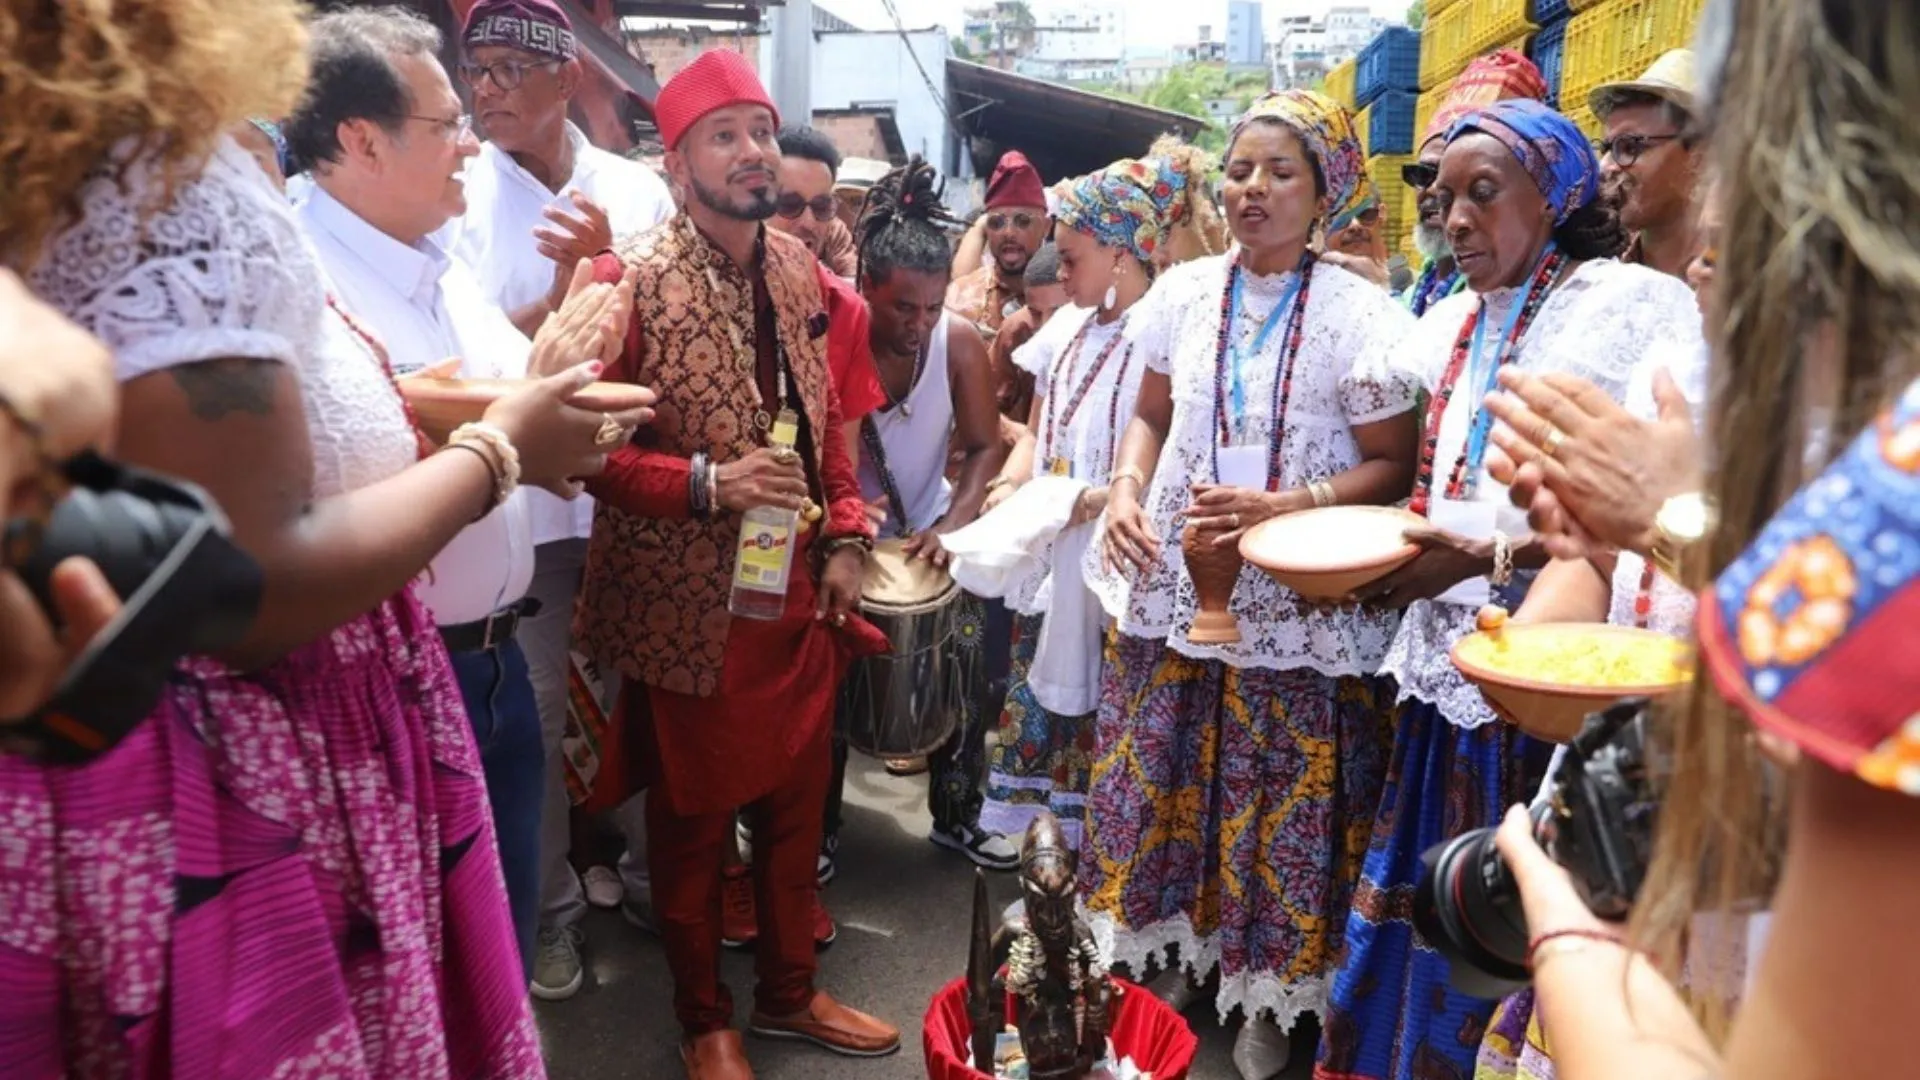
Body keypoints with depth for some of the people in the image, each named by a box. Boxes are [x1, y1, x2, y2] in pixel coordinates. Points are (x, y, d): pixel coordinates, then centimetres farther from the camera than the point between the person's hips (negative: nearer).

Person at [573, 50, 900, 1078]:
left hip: (798, 588, 6)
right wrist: (708, 482, -26)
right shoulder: (628, 276, -14)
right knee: (693, 821, 12)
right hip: (688, 603, -5)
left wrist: (843, 540, 3)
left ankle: (789, 992, 38)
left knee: (797, 804, 17)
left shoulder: (797, 266, 6)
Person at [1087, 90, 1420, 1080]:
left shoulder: (1357, 313, -8)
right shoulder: (1183, 293, 5)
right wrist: (1126, 491, -3)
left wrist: (1282, 507, -22)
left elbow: (1392, 467, -8)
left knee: (1278, 802, 6)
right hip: (1174, 586, 4)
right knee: (1167, 780, 13)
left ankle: (1268, 993, 26)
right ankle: (1175, 953, 35)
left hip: (1296, 606, -4)